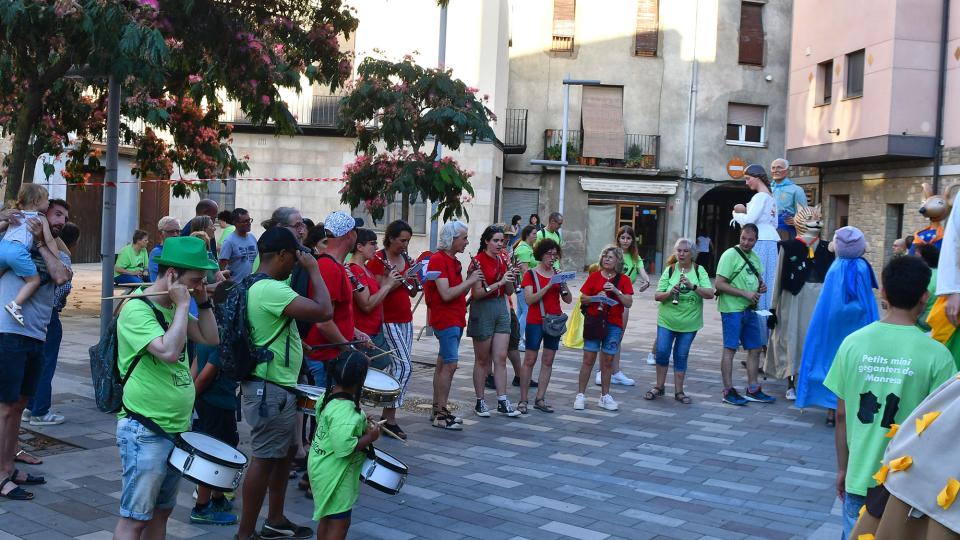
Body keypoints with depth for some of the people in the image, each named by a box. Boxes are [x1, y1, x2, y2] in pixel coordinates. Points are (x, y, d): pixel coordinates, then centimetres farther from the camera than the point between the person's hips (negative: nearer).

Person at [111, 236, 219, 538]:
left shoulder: (172, 308, 11)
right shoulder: (137, 310, -18)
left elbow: (210, 338, 10)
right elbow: (169, 352, -30)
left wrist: (203, 300, 0)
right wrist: (183, 304, -21)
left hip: (177, 429, 9)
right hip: (144, 433, -9)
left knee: (161, 512, 16)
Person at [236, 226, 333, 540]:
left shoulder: (263, 286, 11)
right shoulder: (271, 289, -23)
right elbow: (324, 312, -27)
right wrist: (313, 270, -17)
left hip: (278, 387, 11)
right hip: (269, 390, -11)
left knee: (286, 451, 19)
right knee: (264, 459, -2)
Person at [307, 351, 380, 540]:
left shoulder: (328, 396, 1)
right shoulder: (345, 411, -29)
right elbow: (345, 447, -34)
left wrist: (361, 423, 9)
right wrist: (370, 437, -20)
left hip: (322, 467, 10)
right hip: (334, 475, -10)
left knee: (326, 518, 23)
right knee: (340, 522, 2)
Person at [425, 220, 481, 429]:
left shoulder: (453, 261, 15)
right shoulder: (438, 260, -13)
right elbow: (446, 294, -20)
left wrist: (470, 278, 2)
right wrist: (469, 281, -13)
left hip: (455, 319, 10)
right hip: (445, 319, -10)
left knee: (443, 364, 12)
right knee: (450, 364, -12)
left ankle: (438, 410, 17)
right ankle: (440, 414, -9)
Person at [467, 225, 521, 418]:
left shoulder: (502, 261, 8)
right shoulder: (478, 261, -10)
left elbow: (509, 292, 12)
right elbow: (477, 293, -16)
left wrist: (510, 280, -8)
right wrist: (499, 282, -22)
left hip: (501, 309, 5)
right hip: (482, 310, -5)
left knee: (501, 358, 4)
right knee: (482, 359, 4)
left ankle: (502, 402, 7)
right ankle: (480, 402, 13)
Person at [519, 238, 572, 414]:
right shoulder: (531, 274, -3)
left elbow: (568, 300, 8)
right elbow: (529, 299, -14)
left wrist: (563, 284, -9)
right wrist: (548, 286, -22)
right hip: (535, 322, -5)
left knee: (548, 361, 5)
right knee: (530, 360, -3)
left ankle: (540, 399, 10)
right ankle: (523, 400, 2)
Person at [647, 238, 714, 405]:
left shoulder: (699, 270, -2)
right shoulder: (670, 270, -1)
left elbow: (710, 294, -12)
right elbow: (657, 296, -2)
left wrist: (693, 286, -24)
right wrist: (670, 293, -21)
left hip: (689, 322, 0)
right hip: (667, 320, 0)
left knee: (681, 356, 6)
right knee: (662, 352, -2)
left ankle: (679, 391, 18)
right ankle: (659, 387, 16)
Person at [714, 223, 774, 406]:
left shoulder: (755, 257, 13)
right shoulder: (730, 255, -11)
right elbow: (719, 284, -16)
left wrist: (762, 286, 4)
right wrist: (745, 293, -20)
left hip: (750, 309, 8)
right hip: (732, 309, -8)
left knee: (755, 349, 11)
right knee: (730, 349, -3)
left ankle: (752, 390, 21)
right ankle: (728, 391, 3)